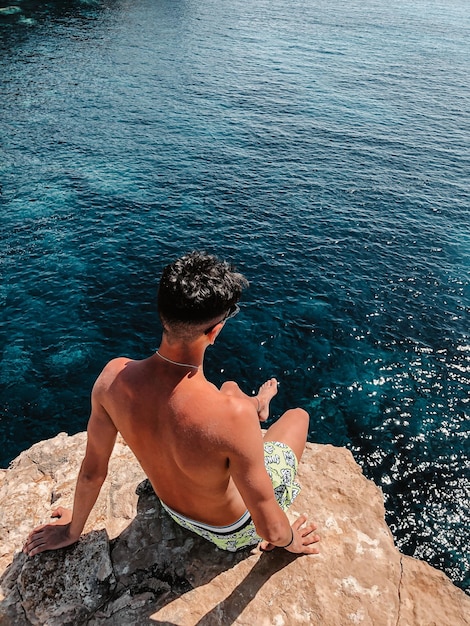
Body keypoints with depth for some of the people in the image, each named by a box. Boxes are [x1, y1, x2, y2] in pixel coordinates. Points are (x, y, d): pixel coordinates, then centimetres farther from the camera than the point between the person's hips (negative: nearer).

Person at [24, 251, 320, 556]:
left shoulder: (114, 376, -28)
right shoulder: (233, 414, -44)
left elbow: (91, 472, -12)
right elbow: (270, 530, -29)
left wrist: (73, 530, 8)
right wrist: (292, 542, -4)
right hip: (233, 531, -4)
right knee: (298, 415, 16)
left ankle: (258, 407, 58)